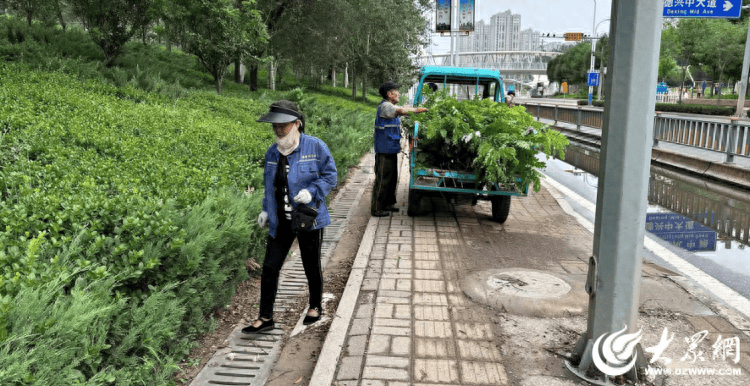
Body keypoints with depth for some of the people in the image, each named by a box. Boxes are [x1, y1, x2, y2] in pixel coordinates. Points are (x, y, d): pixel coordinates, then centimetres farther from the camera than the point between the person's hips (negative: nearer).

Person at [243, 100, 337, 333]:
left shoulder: (315, 147, -9)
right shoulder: (272, 153, 7)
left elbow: (330, 176, -6)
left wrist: (312, 191, -22)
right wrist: (266, 209, 10)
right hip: (280, 222, 4)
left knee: (311, 266, 11)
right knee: (270, 267, 3)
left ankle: (316, 306, 36)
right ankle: (265, 318, 16)